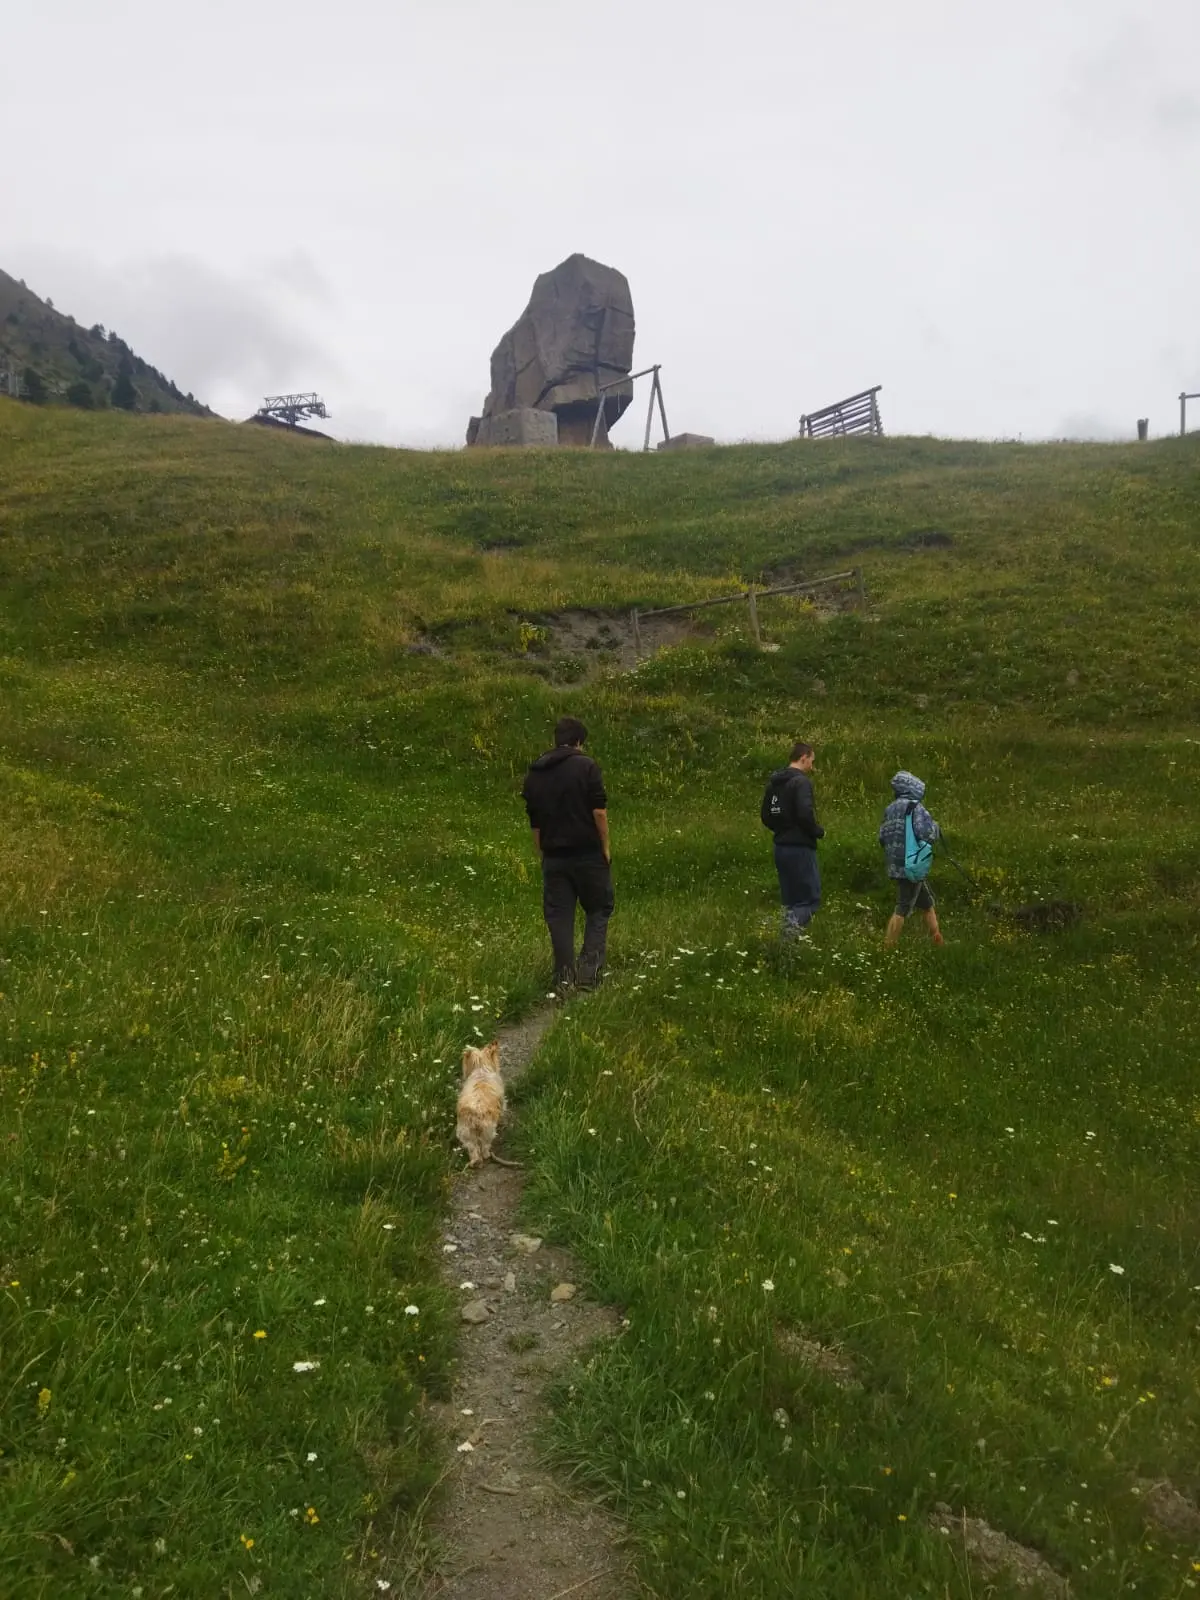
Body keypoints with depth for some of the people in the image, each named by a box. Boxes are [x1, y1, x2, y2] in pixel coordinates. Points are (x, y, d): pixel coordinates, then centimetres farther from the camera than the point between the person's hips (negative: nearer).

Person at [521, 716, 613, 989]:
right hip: (588, 853, -4)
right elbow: (599, 811, -12)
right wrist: (606, 847, -4)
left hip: (553, 855, 4)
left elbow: (534, 822, 15)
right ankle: (589, 967, -1)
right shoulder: (585, 766, -7)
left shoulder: (534, 774, 10)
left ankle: (564, 974, 9)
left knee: (559, 915, 9)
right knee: (598, 909, 10)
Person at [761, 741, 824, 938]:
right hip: (800, 848, -8)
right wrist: (819, 832, -7)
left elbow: (766, 817, 16)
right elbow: (805, 814, -23)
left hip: (781, 848, 8)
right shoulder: (801, 781, -14)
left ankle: (789, 937, 12)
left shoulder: (774, 782, 13)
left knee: (790, 900, 14)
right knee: (811, 898, -3)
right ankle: (792, 931, -20)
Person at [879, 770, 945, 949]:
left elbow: (882, 837, 13)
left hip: (896, 866, 8)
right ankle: (887, 949, 0)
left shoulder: (890, 809, 11)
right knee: (902, 909, -1)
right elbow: (925, 833, -23)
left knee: (928, 904, 19)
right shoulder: (915, 807, -11)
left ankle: (938, 942, 25)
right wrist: (935, 828, -2)